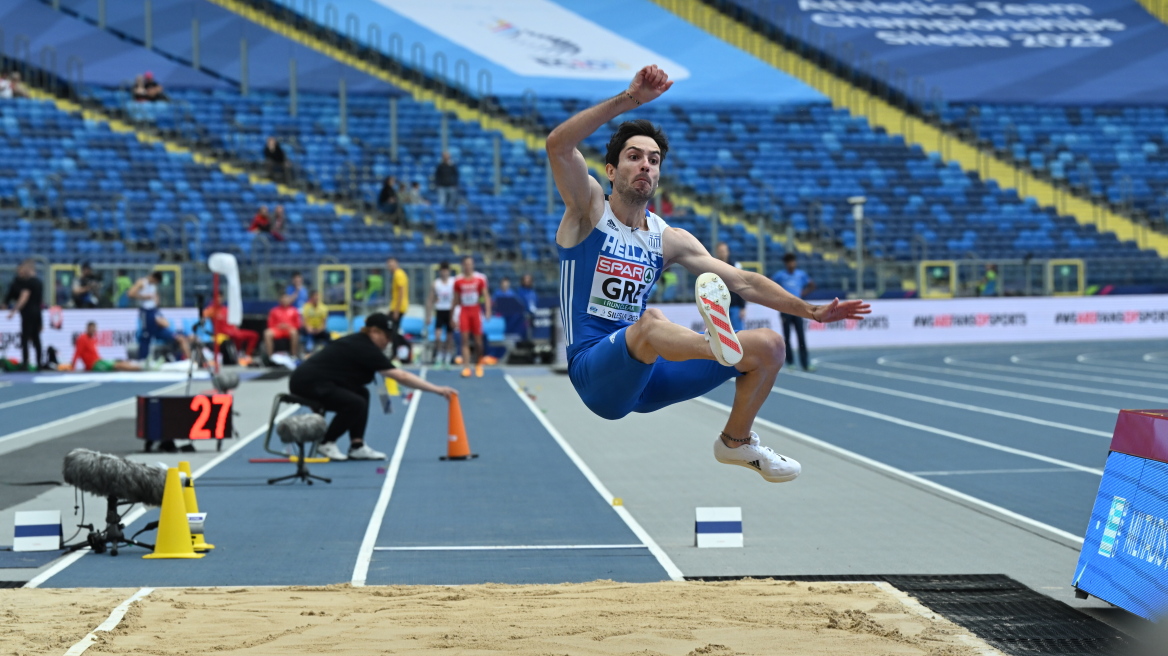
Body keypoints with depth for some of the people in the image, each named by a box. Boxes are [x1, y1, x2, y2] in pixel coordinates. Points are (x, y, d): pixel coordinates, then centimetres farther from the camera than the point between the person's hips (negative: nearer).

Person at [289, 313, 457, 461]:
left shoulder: (357, 342, 12)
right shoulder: (366, 349, -16)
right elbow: (401, 376, -18)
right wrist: (437, 389, -16)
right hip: (307, 383, -11)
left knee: (361, 393, 13)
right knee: (356, 404, -21)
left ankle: (357, 447, 7)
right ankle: (326, 444, -4)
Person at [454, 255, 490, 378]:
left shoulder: (480, 279, 1)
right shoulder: (458, 281, 3)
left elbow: (485, 296, 0)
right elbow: (456, 299, 10)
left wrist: (488, 310, -13)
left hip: (476, 311, 0)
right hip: (463, 311, 0)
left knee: (478, 340, 3)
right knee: (465, 340, -7)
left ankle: (478, 364, 24)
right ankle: (466, 367, -10)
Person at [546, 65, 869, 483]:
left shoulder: (668, 240, 11)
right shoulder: (590, 211, -2)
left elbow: (740, 281, 11)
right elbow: (558, 144, -21)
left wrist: (811, 311, 1)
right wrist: (629, 99, -29)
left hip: (645, 375, 6)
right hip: (594, 369, -6)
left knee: (768, 346, 3)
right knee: (651, 321, -39)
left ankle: (736, 442, 22)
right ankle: (719, 341, -70)